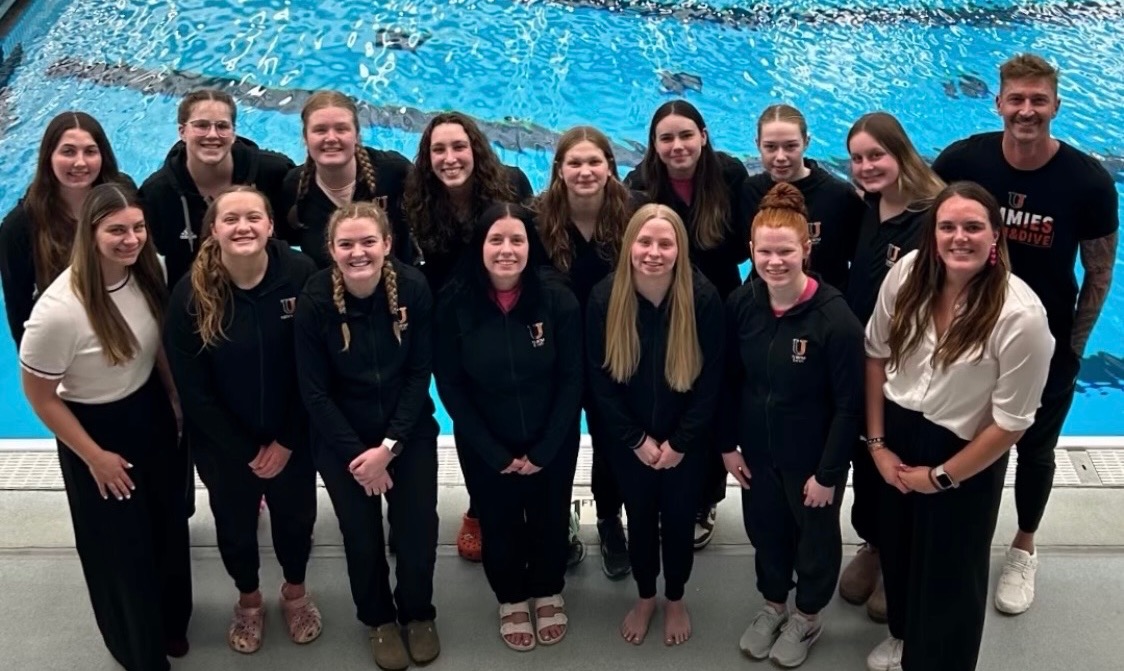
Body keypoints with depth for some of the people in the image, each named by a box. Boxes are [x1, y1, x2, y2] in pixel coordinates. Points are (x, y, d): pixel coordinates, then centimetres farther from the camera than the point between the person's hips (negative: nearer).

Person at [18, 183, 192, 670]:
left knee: (168, 526, 23)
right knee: (121, 544, 14)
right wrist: (94, 456, -13)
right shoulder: (60, 309, -32)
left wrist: (179, 404, 6)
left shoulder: (147, 275, -13)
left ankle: (171, 622, 52)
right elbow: (39, 393, -20)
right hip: (96, 428, -6)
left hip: (151, 414, 6)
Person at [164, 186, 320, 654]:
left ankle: (295, 591, 50)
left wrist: (286, 440, -12)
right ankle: (248, 600, 49)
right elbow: (192, 389, -13)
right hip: (223, 442, 0)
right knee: (235, 525, 20)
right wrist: (246, 450, -12)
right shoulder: (191, 293, -19)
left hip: (293, 435, 0)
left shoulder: (300, 274, -19)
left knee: (296, 516, 20)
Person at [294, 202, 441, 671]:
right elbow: (314, 391, -11)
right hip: (340, 437, -1)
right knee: (361, 534, 6)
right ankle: (380, 619, 35)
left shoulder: (413, 288, -16)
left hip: (409, 430, 1)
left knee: (419, 527, 1)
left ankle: (418, 613, 31)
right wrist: (355, 453, -13)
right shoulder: (315, 299, -18)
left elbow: (420, 374, -9)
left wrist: (389, 446, -15)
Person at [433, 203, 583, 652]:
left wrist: (544, 449, -13)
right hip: (484, 446, 0)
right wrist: (494, 452, -12)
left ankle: (548, 592, 46)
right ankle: (511, 598, 45)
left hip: (553, 441, 0)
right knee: (499, 523, 17)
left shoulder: (558, 300, -17)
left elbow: (571, 380, -11)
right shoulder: (454, 303, -16)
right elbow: (450, 386, -10)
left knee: (550, 518, 18)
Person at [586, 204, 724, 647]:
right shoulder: (604, 298, -17)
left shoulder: (703, 297, -21)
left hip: (686, 439, -1)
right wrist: (636, 439, -12)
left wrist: (679, 441, -13)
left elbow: (711, 379, -13)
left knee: (678, 519, 15)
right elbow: (600, 379, -10)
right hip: (628, 439, 1)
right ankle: (645, 596, 42)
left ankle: (676, 599, 41)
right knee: (640, 518, 18)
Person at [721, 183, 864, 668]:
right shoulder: (741, 304, -12)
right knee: (764, 530, 24)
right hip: (757, 450, 4)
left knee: (815, 537, 20)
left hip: (813, 458, -4)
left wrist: (828, 472, -16)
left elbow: (849, 403, -19)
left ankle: (808, 617, 45)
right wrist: (728, 444, 1)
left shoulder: (834, 315, -25)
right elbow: (729, 380, 0)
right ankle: (773, 606, 50)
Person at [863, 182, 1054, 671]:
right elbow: (876, 354, 0)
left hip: (963, 452, -4)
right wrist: (877, 443, -2)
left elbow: (1011, 422, -18)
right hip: (897, 432, 4)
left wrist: (941, 476, -9)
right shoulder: (908, 272, -13)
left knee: (948, 570, 15)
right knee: (896, 547, 24)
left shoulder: (1021, 315, -26)